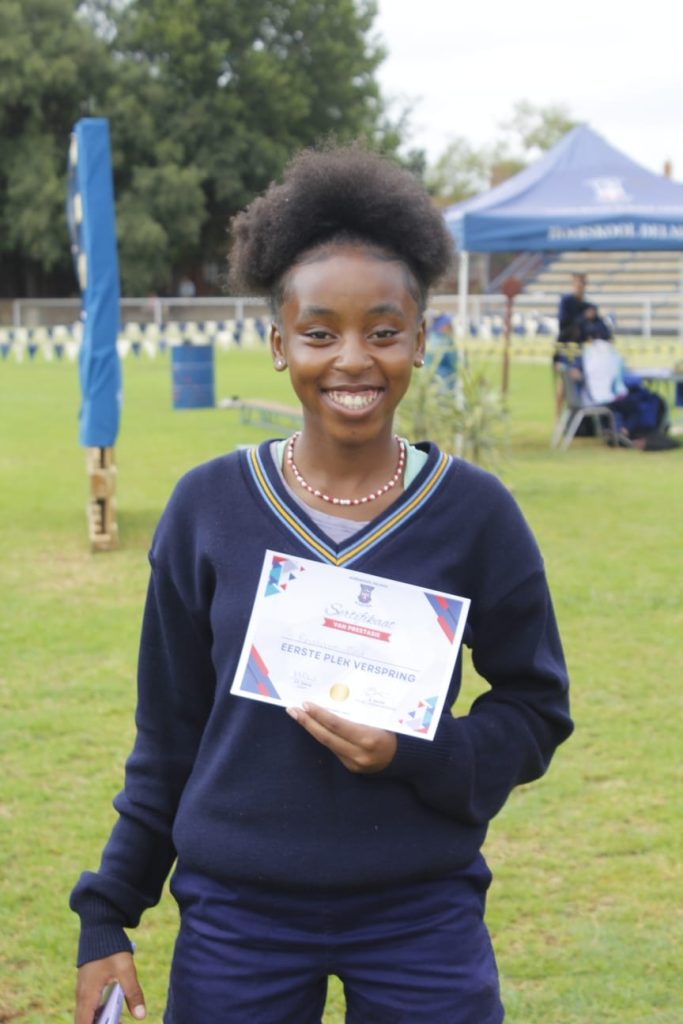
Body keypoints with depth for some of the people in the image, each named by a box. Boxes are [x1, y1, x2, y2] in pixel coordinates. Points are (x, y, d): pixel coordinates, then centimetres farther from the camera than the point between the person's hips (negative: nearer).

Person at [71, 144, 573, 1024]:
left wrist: (415, 757, -17)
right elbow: (168, 736, 4)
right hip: (236, 917, 1)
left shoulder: (474, 512, -5)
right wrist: (106, 917, 4)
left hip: (421, 917, 0)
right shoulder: (208, 507, -3)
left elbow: (535, 711, 1)